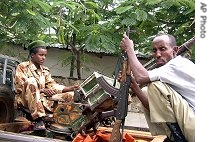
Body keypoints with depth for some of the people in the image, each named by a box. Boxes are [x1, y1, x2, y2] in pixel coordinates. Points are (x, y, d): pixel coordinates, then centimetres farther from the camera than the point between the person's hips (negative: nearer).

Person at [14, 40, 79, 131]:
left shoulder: (45, 71, 19)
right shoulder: (23, 67, 1)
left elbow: (53, 86, 7)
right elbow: (20, 87, -11)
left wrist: (70, 88, -9)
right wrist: (42, 90, -22)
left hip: (43, 99, 5)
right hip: (25, 99, -5)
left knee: (69, 94, -6)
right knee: (31, 81, -35)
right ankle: (38, 120, -38)